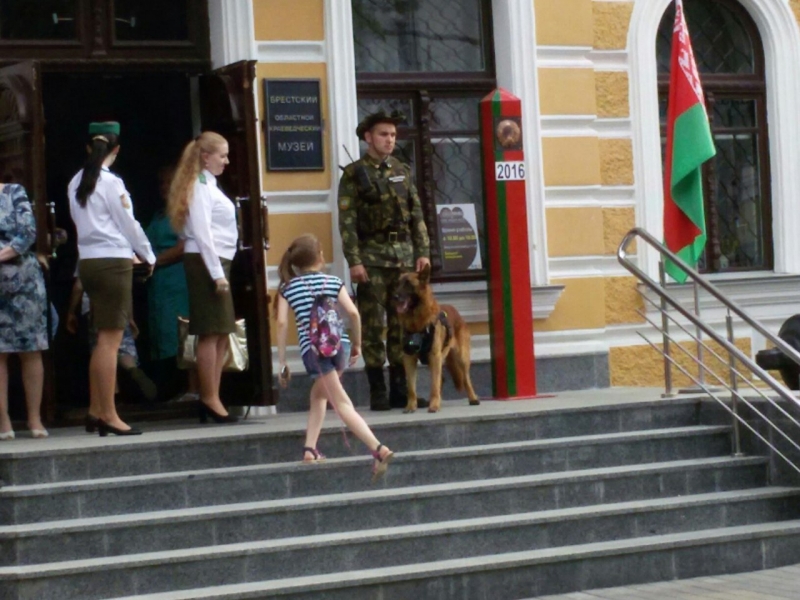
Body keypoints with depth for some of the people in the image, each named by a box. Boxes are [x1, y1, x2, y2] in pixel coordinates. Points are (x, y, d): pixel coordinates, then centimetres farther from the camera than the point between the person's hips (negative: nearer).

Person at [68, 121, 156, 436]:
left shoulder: (76, 183, 9)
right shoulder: (111, 183, -11)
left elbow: (79, 221, 11)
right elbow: (128, 223, -7)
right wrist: (148, 256, 9)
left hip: (89, 262, 7)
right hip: (113, 262, -7)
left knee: (104, 339, 15)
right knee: (110, 339, -5)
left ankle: (95, 411, 18)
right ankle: (108, 416, -3)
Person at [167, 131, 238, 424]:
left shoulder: (208, 186, 19)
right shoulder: (200, 187, -9)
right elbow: (201, 233, -15)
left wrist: (222, 270, 12)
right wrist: (217, 274, -17)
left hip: (217, 262, 10)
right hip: (206, 262, -10)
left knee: (220, 334, 9)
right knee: (211, 333, -8)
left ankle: (210, 399, 11)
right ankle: (210, 398, -5)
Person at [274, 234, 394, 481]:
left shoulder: (288, 288, 11)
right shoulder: (333, 282, 13)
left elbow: (282, 323, 1)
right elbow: (353, 312, 2)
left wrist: (282, 363, 5)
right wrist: (357, 344, 15)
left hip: (313, 349, -3)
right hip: (340, 344, 3)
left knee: (342, 404, -6)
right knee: (319, 394, 26)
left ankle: (378, 449, -22)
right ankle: (310, 448, 19)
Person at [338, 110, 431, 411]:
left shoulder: (402, 171, 13)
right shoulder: (353, 174, -1)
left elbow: (417, 215, 13)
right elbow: (347, 221, -6)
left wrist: (422, 252, 4)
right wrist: (354, 261, -14)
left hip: (404, 255, 4)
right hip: (372, 257, -4)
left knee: (402, 325, 5)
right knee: (373, 326, -2)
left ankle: (400, 389, 10)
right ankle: (377, 392, 2)